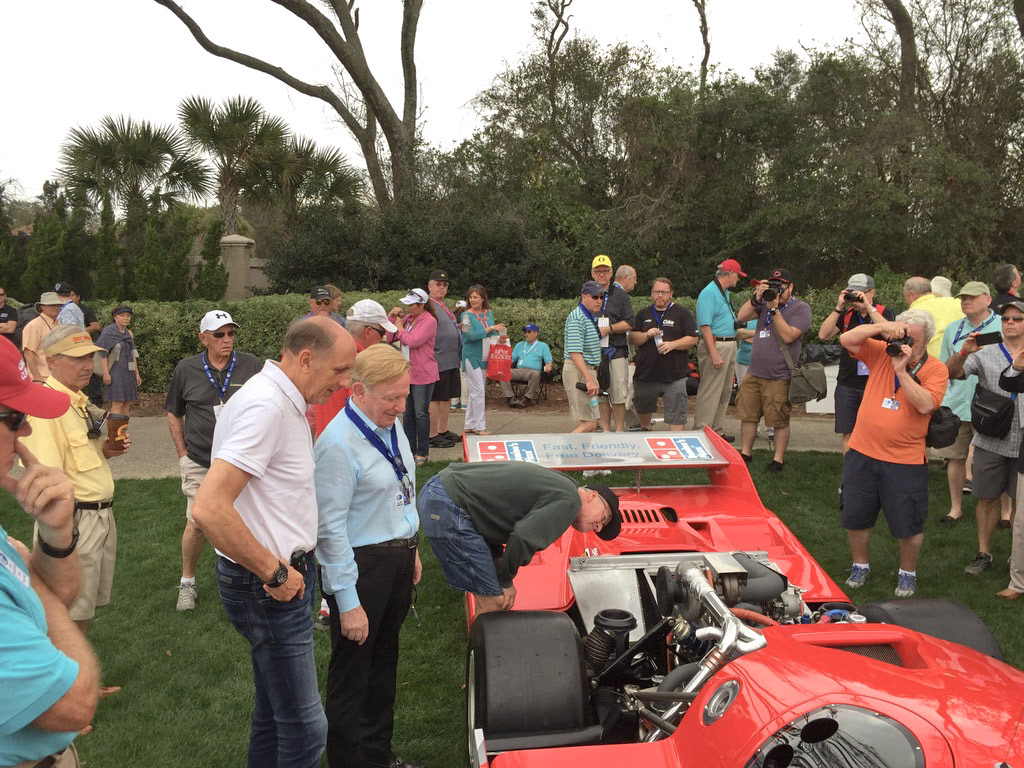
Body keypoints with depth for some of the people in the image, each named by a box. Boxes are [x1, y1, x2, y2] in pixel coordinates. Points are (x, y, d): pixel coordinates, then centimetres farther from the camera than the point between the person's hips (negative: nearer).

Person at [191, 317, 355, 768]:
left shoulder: (283, 401, 8)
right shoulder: (265, 406, -22)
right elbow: (209, 509, -30)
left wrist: (289, 568, 11)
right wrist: (276, 574, -20)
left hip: (285, 577, 10)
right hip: (269, 588, -10)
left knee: (274, 710, 23)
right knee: (305, 729, 0)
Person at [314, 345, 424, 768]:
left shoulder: (392, 427, 3)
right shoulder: (339, 443, -23)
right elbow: (330, 529, -22)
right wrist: (348, 602, -20)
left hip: (398, 558, 8)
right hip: (361, 565, -8)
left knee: (385, 659, 23)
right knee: (352, 670, 9)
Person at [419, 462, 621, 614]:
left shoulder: (555, 482, 20)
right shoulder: (568, 501, -9)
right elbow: (524, 539, -22)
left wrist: (501, 575, 13)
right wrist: (505, 580, -4)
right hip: (449, 508, -10)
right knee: (494, 601, -3)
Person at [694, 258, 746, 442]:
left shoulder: (725, 292, 17)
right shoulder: (709, 293, -15)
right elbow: (705, 326, -21)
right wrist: (714, 355, -25)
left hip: (730, 346, 10)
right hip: (716, 345, -10)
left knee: (725, 391, 14)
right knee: (710, 392, -7)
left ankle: (716, 430, 23)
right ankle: (701, 432, -3)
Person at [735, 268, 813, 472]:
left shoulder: (800, 308, -5)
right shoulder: (765, 302, 11)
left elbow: (788, 336, -17)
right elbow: (741, 317, 0)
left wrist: (774, 309, -18)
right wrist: (756, 297, -11)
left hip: (779, 377, -5)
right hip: (754, 373, 6)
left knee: (779, 421, 1)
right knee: (748, 415, 12)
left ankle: (778, 460, 13)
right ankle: (746, 453, 25)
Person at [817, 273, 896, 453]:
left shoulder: (885, 312, 1)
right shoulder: (846, 314, 9)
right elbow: (823, 335, -3)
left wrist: (868, 307, -20)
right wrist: (838, 308, -9)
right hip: (847, 385, 3)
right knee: (848, 435, 7)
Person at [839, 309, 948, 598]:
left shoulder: (935, 369, -6)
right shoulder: (881, 353, 2)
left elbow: (925, 404, -21)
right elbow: (847, 340, -7)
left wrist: (902, 370, -24)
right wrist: (881, 327, -16)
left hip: (906, 461, -3)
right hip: (862, 454, 3)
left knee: (908, 524, 7)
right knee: (855, 517, 13)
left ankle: (907, 574, 31)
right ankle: (860, 566, 34)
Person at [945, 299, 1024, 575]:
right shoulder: (985, 353, 4)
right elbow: (951, 373, -8)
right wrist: (964, 352, -27)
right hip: (991, 441, 0)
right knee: (987, 498, 9)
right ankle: (983, 554, 21)